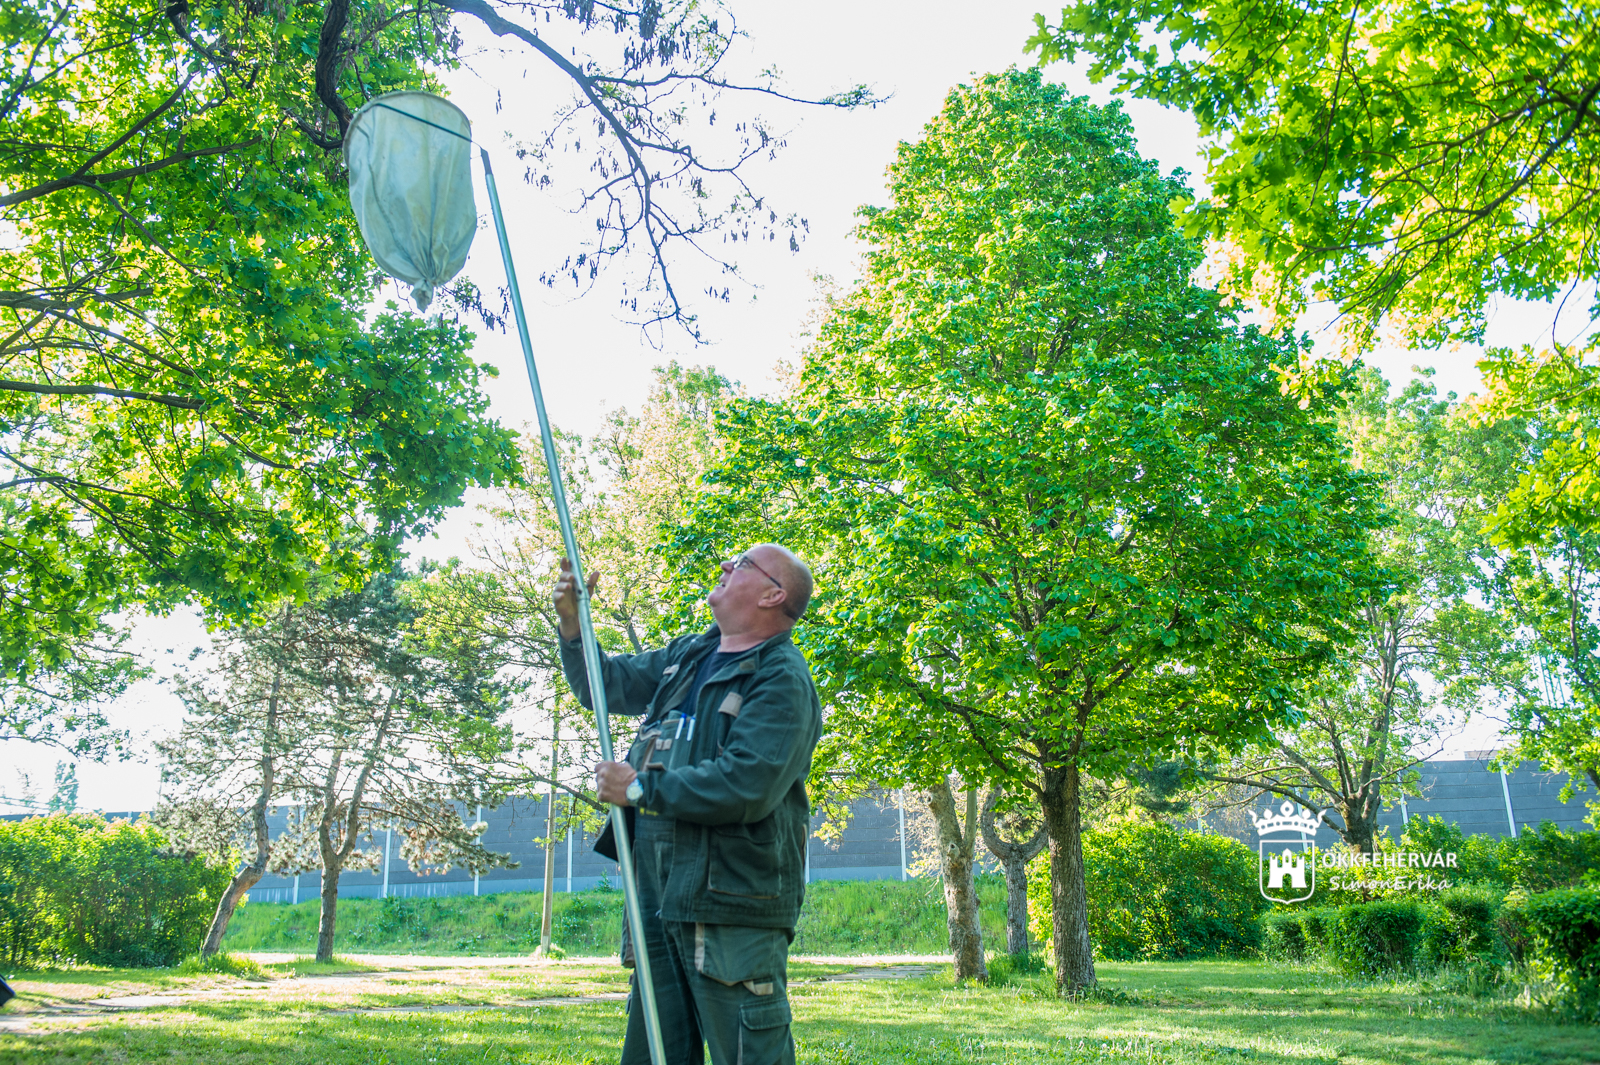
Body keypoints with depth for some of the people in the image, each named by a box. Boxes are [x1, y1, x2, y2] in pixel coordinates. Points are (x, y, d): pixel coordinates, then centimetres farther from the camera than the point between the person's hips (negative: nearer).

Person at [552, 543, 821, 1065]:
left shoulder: (782, 680, -13)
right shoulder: (687, 656, 15)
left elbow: (746, 786, -25)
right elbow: (606, 685, 27)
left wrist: (641, 788, -16)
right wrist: (572, 624, 10)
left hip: (732, 907, -8)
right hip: (660, 899, 9)